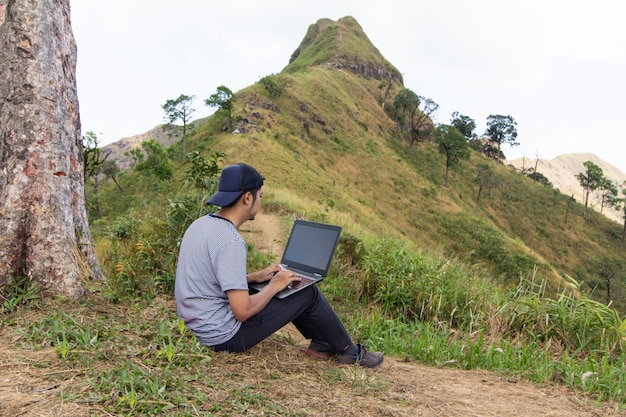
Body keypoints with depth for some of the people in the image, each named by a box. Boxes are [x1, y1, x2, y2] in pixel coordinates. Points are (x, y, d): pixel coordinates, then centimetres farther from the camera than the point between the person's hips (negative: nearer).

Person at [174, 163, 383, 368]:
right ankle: (349, 351, 19)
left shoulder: (201, 224, 2)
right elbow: (243, 312, -27)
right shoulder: (230, 241, -27)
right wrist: (274, 286, -11)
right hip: (225, 335, -9)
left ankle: (321, 343, 26)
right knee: (308, 293, -1)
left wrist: (254, 277, 7)